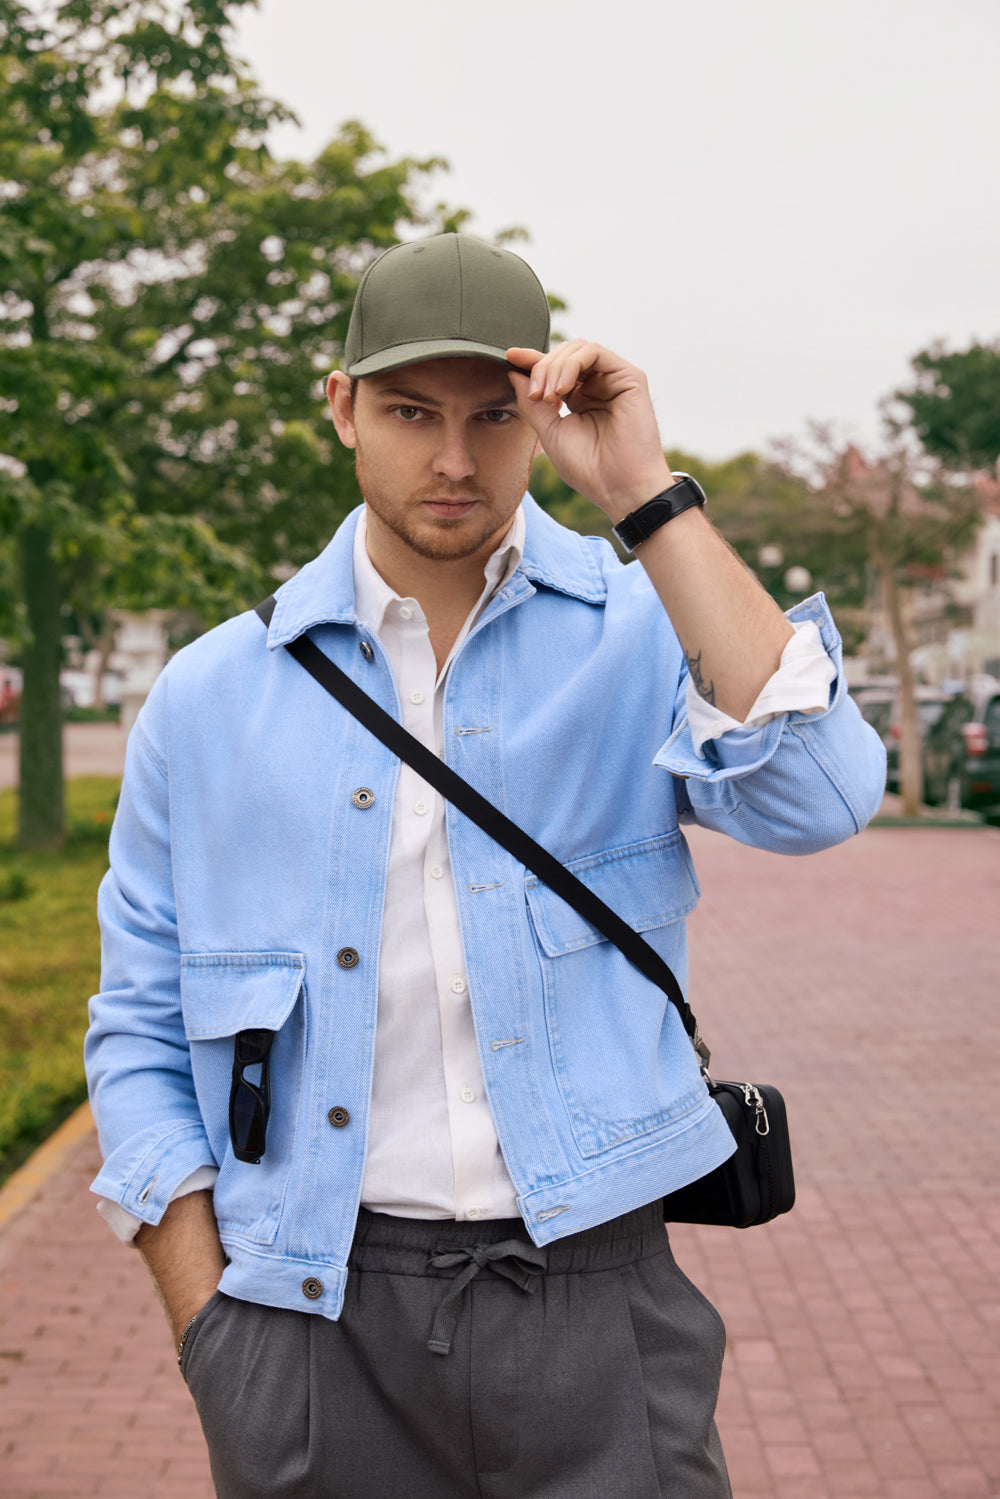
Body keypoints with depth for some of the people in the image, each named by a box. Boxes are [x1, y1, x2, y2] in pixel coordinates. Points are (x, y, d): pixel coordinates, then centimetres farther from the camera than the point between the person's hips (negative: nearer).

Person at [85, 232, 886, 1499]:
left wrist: (647, 496, -21)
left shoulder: (643, 633, -2)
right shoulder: (210, 696, 3)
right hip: (315, 1314, 1)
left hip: (589, 1302, -1)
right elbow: (140, 1024, 7)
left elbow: (813, 797, -21)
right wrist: (208, 1327, -1)